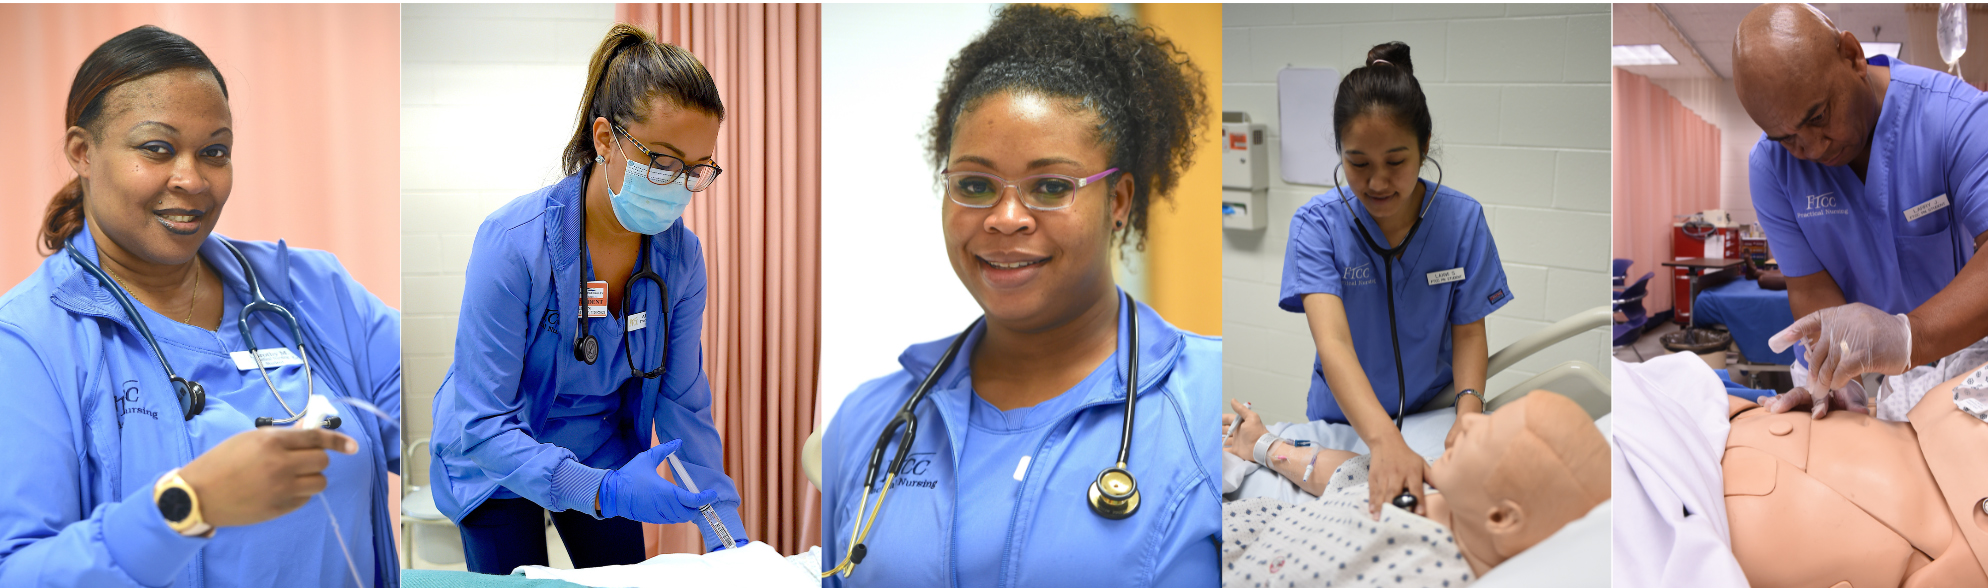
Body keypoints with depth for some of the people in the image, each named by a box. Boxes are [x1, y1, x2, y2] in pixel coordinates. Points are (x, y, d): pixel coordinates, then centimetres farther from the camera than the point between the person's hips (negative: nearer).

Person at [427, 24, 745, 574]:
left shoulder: (682, 255, -15)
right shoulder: (512, 241, -30)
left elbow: (684, 403, -8)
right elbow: (481, 424, -31)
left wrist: (727, 534, -18)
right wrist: (600, 490, -44)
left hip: (604, 456, 4)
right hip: (498, 463, -4)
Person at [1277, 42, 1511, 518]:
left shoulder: (1462, 219, -7)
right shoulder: (1317, 224, -15)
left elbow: (1469, 331, -2)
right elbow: (1333, 340, -29)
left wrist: (1469, 408, -24)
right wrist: (1384, 440, -45)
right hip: (1345, 421, -1)